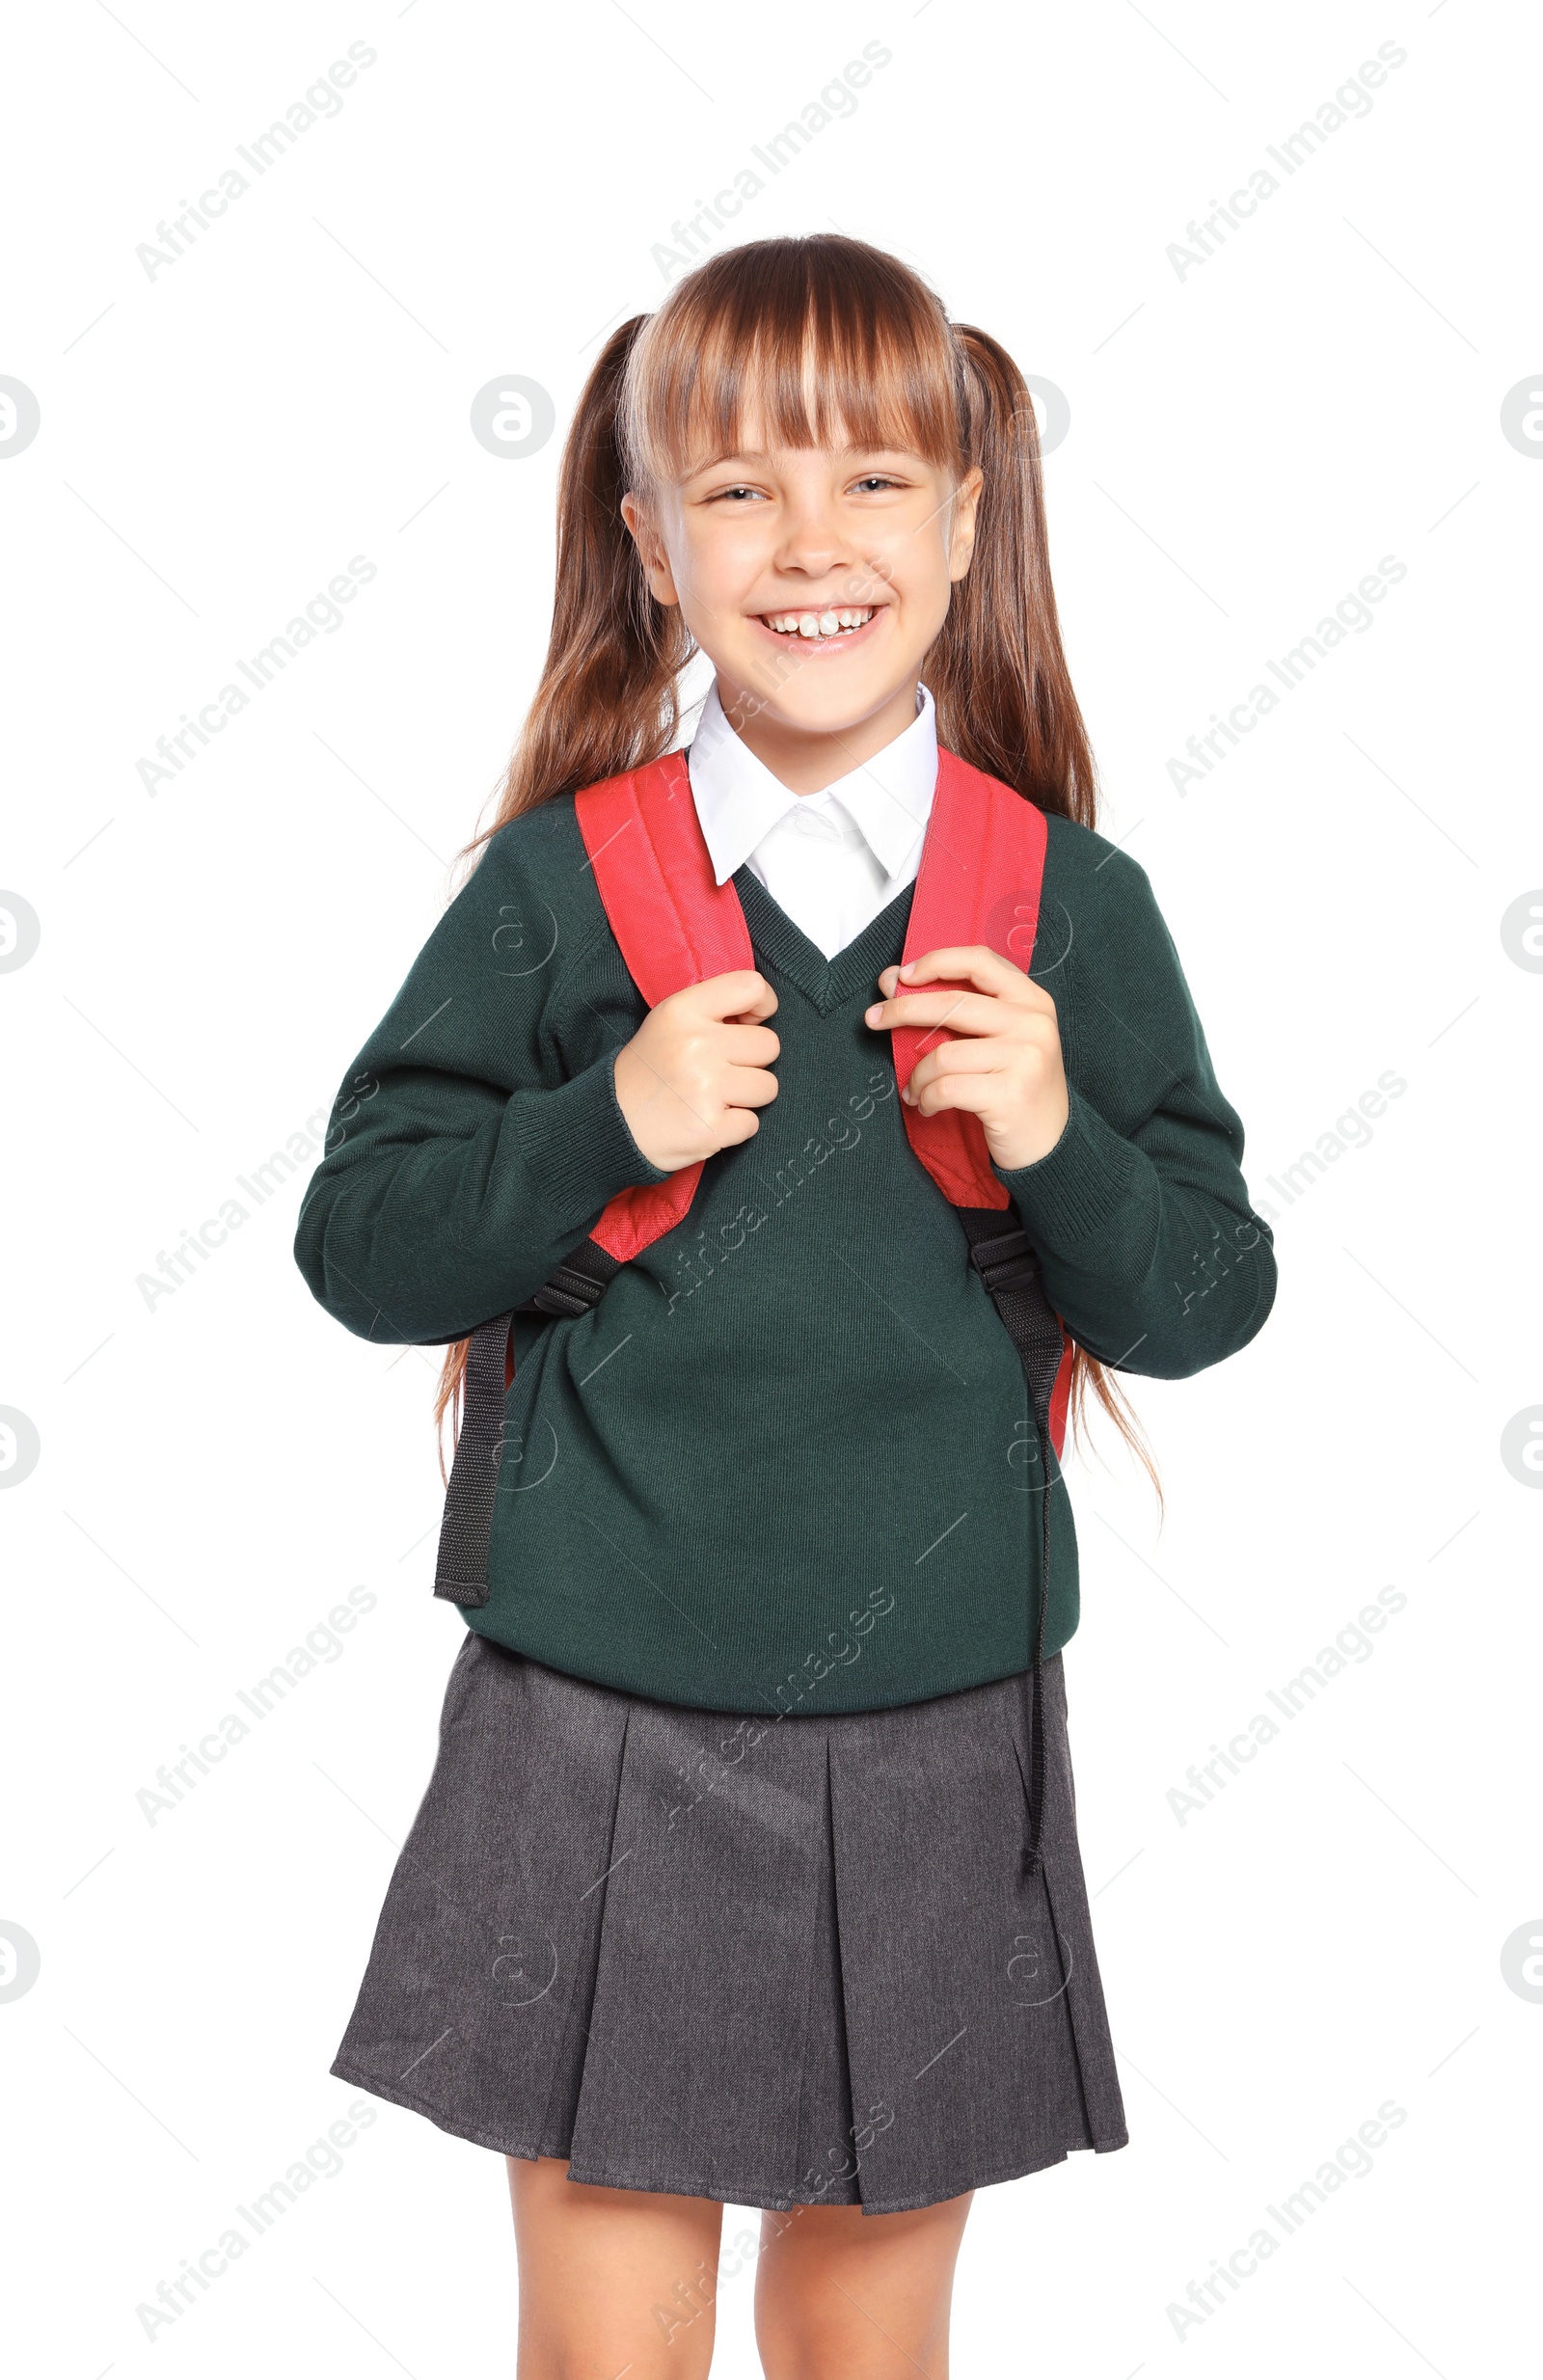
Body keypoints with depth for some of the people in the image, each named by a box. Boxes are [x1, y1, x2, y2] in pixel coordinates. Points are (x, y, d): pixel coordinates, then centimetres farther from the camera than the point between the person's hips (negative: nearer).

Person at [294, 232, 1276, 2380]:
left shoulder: (1072, 906, -1)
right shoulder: (561, 881, -3)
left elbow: (1201, 1306, 2)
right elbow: (359, 1242, -2)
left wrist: (1062, 1142, -16)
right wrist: (606, 1124, -17)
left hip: (935, 1738, 1)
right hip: (603, 1731, -1)